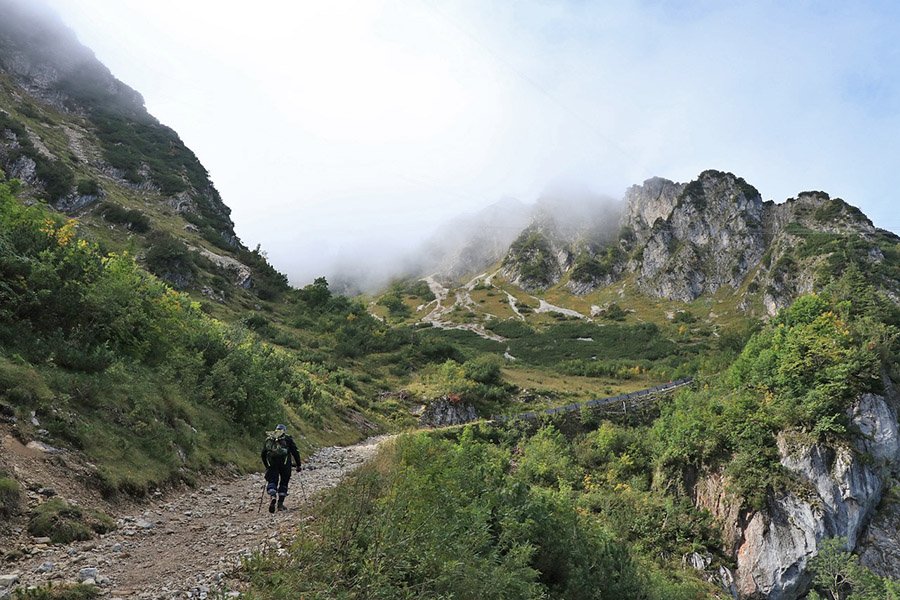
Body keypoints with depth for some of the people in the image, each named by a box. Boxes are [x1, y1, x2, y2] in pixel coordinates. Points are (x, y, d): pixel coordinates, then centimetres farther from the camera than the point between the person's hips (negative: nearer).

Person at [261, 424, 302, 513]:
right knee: (283, 482, 10)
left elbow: (263, 454, 22)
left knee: (272, 480, 4)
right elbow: (295, 452, 10)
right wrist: (298, 465, 14)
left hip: (271, 463, 1)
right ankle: (280, 504, 6)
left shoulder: (268, 439, 23)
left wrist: (267, 466, 30)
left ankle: (273, 497, -24)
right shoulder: (287, 438, 16)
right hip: (284, 462, -1)